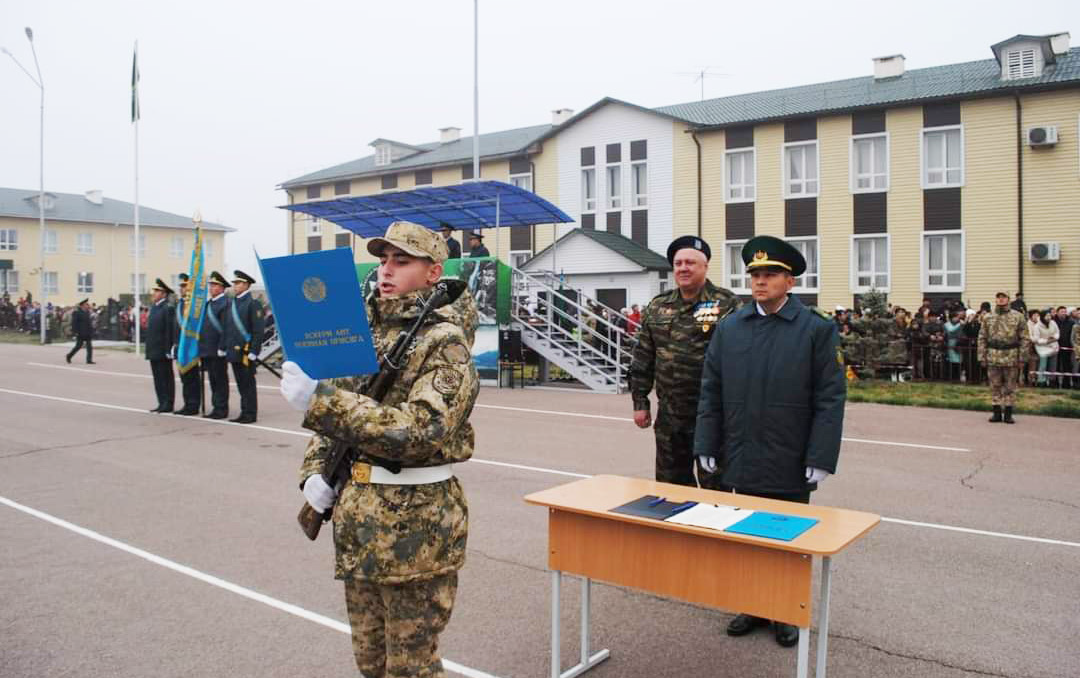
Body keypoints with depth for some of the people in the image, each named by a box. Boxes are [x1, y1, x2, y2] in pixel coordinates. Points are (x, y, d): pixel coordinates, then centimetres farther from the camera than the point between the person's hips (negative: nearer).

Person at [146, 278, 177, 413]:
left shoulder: (168, 308, -12)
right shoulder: (152, 307, 15)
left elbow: (171, 330, -17)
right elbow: (150, 328, 20)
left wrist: (169, 349, -19)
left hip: (163, 351, -9)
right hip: (153, 351, 9)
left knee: (166, 377, -2)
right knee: (158, 378, 11)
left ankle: (168, 404, 4)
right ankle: (162, 403, 17)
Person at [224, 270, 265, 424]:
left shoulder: (253, 303, -7)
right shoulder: (231, 304, 17)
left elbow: (258, 330, -13)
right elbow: (227, 328, 21)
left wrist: (253, 352, -17)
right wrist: (225, 347, 14)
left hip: (246, 352, -7)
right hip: (233, 352, 7)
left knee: (248, 383, -2)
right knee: (240, 384, 11)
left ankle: (250, 414, 3)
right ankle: (244, 413, 17)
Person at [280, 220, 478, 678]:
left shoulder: (445, 341, -14)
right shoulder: (368, 329, 9)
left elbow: (421, 431, -27)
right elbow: (335, 407, 18)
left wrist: (318, 398, -30)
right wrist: (314, 469, 1)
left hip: (415, 524, -7)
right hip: (358, 517, 7)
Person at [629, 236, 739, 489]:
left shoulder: (727, 304, -6)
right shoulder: (657, 307, 8)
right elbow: (643, 358, 11)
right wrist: (640, 401, 8)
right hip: (669, 415, 5)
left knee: (714, 486, 6)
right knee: (670, 484, 16)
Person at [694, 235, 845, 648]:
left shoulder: (817, 329, -4)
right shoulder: (729, 328, 4)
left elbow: (830, 398, -6)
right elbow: (710, 392, 6)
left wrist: (821, 458, -10)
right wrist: (708, 446, 1)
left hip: (789, 466, -2)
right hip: (740, 461, 3)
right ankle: (752, 606, 30)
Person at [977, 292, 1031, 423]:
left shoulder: (1018, 317, 1)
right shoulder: (988, 318, 7)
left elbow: (1025, 338, 0)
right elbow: (982, 338, 8)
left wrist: (1022, 357, -6)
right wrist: (982, 357, 2)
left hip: (1011, 357, -2)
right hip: (993, 356, 2)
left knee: (1010, 387, 5)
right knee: (995, 386, 6)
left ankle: (1008, 414, 12)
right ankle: (997, 413, 15)